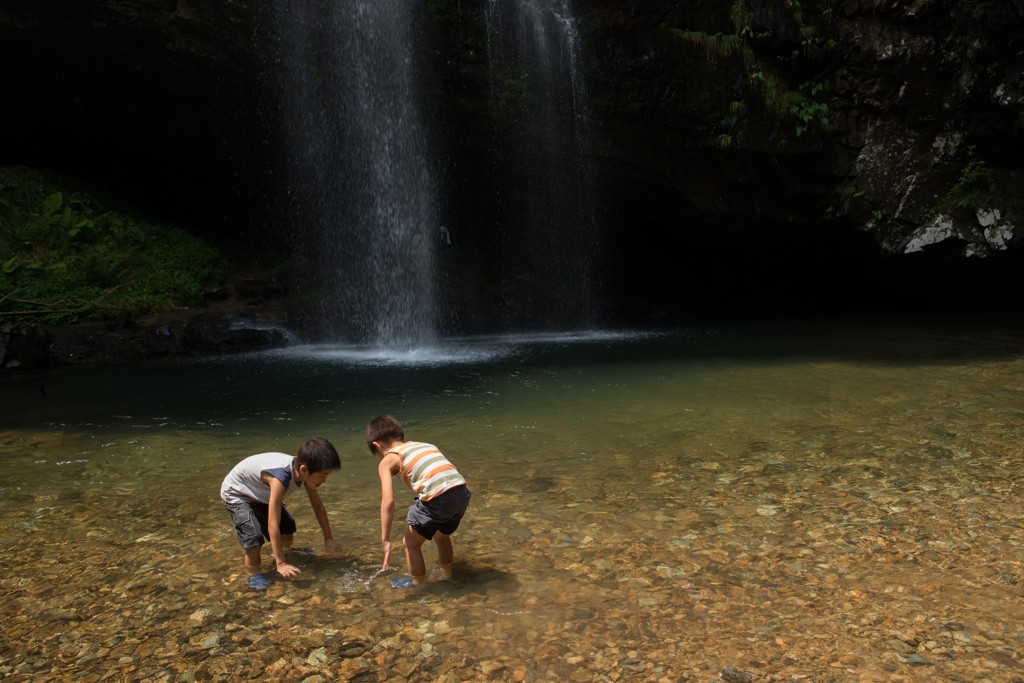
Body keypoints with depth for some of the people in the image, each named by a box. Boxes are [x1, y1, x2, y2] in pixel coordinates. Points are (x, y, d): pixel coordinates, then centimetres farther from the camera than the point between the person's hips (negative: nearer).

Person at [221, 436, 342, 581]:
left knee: (288, 529, 9)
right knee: (254, 537, -23)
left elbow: (318, 506, -4)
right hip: (235, 494, -7)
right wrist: (281, 564, -38)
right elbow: (273, 526, -42)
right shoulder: (280, 478, -44)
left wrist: (328, 538, 1)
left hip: (261, 493, 7)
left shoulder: (305, 473, -20)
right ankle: (254, 577, 0)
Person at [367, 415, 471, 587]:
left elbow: (388, 501, -1)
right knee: (441, 536, 35)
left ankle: (417, 584, 36)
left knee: (411, 543, 20)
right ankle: (446, 575, 54)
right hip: (462, 494, 7)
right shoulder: (426, 445, 27)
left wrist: (386, 540, 4)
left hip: (437, 500, -7)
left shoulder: (388, 461, 9)